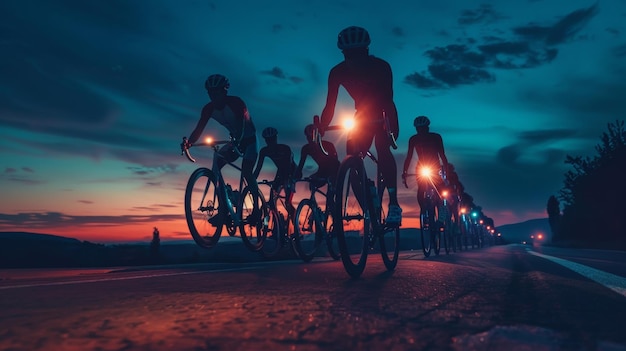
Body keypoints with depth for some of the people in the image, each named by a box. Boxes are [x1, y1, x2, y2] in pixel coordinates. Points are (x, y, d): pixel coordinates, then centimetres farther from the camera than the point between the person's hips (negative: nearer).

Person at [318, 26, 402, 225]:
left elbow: (388, 101, -33)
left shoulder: (381, 67, -27)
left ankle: (394, 204, -22)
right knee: (352, 157, -10)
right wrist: (319, 131, -28)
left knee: (382, 150, -26)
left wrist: (393, 126, -45)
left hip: (382, 116, -3)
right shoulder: (337, 72, -20)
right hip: (362, 116, 4)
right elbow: (330, 105, -20)